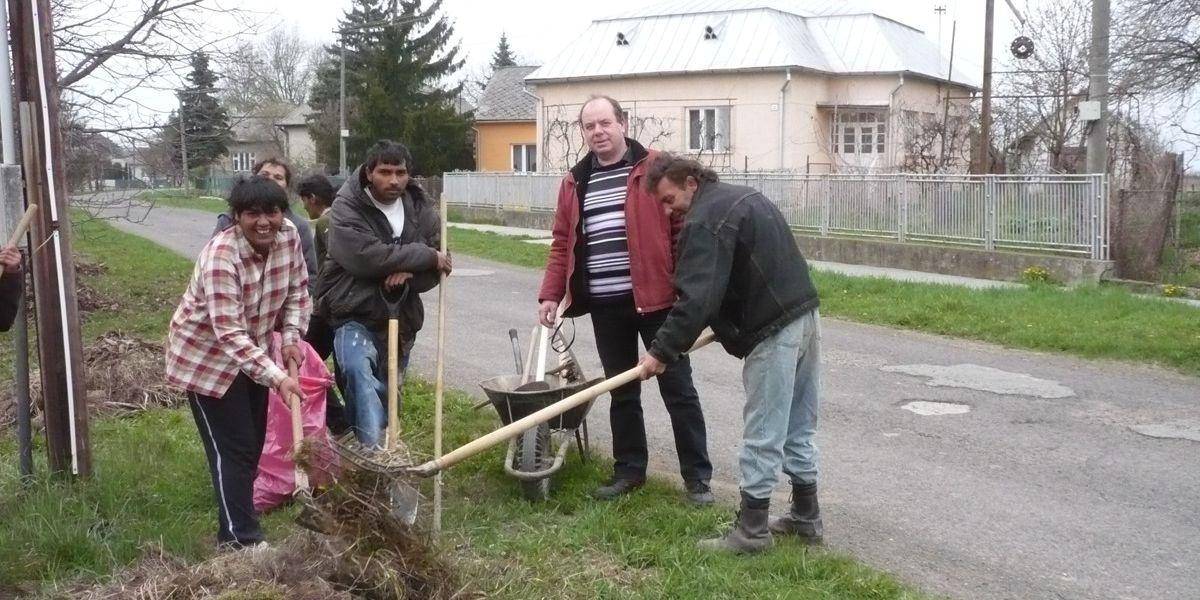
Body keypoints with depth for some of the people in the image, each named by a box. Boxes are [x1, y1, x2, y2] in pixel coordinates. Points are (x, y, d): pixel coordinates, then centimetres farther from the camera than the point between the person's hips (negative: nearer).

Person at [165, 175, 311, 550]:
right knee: (233, 448, -6)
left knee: (254, 440, 16)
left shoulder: (288, 235, -13)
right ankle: (239, 540, 2)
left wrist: (290, 337, -8)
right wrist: (277, 377, -40)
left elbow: (297, 289, 4)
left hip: (252, 350, 7)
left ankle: (237, 509, 36)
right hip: (206, 355, -7)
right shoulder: (221, 256, -33)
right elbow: (229, 333, -35)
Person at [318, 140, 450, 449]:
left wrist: (407, 274, -21)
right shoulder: (347, 208, -10)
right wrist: (426, 256, -18)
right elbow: (366, 256, -25)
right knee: (359, 370, -32)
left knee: (387, 392, 13)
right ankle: (374, 451, -38)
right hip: (355, 314, -5)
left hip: (400, 318, 6)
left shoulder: (422, 210, 5)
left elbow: (438, 269, 3)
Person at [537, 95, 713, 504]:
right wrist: (550, 294, 6)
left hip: (655, 300, -4)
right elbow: (563, 244, 15)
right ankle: (629, 469, 26)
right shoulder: (574, 183, 12)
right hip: (605, 306, 5)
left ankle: (697, 476, 12)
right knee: (621, 392, 13)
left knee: (678, 389, 3)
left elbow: (684, 230, -6)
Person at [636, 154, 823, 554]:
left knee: (763, 435, -3)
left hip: (774, 331, -10)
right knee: (798, 429, 17)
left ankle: (752, 530, 3)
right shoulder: (742, 196, 18)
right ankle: (806, 517, 25)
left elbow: (697, 298, -22)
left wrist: (662, 351, -17)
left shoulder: (704, 221, -14)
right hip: (805, 314, 10)